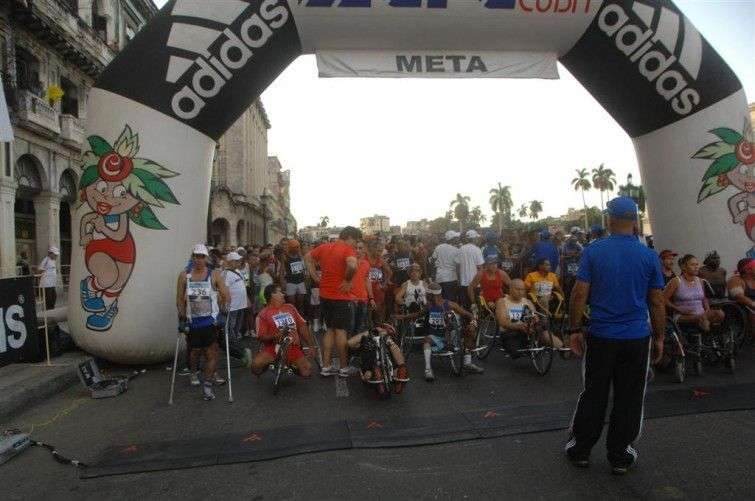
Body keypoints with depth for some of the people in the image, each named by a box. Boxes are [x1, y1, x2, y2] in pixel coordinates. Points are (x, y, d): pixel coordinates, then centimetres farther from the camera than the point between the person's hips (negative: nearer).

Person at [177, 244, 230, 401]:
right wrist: (182, 317, 0)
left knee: (212, 354, -6)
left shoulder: (214, 275, -3)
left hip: (211, 321, -2)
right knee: (194, 351, 14)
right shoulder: (184, 275, 2)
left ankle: (207, 384, 2)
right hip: (192, 322, 2)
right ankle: (194, 373, 41)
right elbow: (180, 299, 6)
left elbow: (225, 296, -2)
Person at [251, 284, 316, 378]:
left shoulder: (290, 307, 15)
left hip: (294, 348, 3)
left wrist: (310, 345, 8)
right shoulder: (264, 314, 1)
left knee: (307, 372, -16)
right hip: (273, 348, -3)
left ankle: (290, 365, 15)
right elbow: (261, 337, -6)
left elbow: (302, 326, 15)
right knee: (256, 365, -30)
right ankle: (267, 365, 7)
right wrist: (274, 336, -25)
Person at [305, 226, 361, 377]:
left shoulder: (324, 247, 9)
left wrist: (315, 276, 14)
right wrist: (348, 280, -16)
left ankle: (326, 366, 18)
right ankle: (344, 368, 11)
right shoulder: (348, 249, -14)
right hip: (341, 297, -7)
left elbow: (308, 257, 20)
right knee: (341, 331, 2)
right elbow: (352, 265, -33)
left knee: (330, 330, 16)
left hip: (325, 295, 7)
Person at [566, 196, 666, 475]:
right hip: (637, 338, 1)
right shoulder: (649, 256, -1)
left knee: (593, 395, 11)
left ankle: (580, 450, 21)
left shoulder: (593, 251, -6)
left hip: (601, 337, 0)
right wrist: (659, 338, 12)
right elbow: (657, 302, 3)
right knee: (629, 399, 11)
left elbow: (580, 293, -8)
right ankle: (620, 457, 21)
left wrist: (575, 330, -1)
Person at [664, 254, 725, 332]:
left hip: (701, 313, 7)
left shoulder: (699, 281, 15)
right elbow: (664, 299, -8)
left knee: (720, 314, -24)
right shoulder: (676, 281, -3)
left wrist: (707, 309, 7)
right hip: (683, 316, -6)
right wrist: (679, 309, -16)